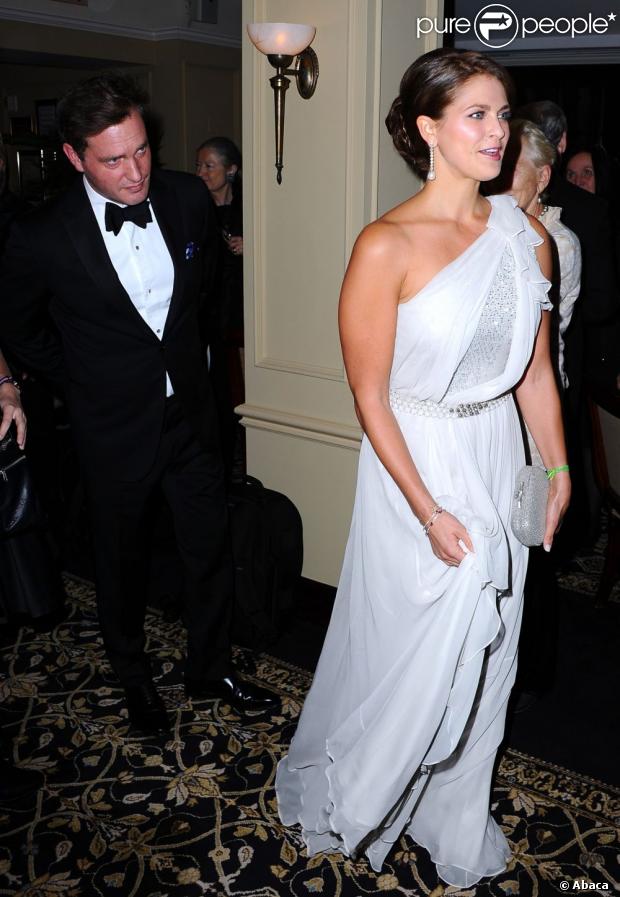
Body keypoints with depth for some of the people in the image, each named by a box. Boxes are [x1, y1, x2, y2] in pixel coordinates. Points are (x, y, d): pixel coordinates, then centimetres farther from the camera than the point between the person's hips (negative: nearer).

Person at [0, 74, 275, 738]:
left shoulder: (188, 198, -8)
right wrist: (85, 380, 2)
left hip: (191, 414, 3)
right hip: (115, 431, -3)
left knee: (210, 550, 14)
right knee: (122, 562, 16)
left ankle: (210, 669, 37)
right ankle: (134, 678, 40)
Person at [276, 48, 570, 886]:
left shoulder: (527, 238, 0)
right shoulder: (388, 247, -17)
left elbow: (536, 371, 7)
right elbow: (370, 395, -15)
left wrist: (558, 470, 5)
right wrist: (428, 511, -15)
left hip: (500, 460, 6)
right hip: (417, 464, -5)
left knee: (481, 655, 19)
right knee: (411, 654, 10)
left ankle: (455, 818, 45)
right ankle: (333, 796, 41)